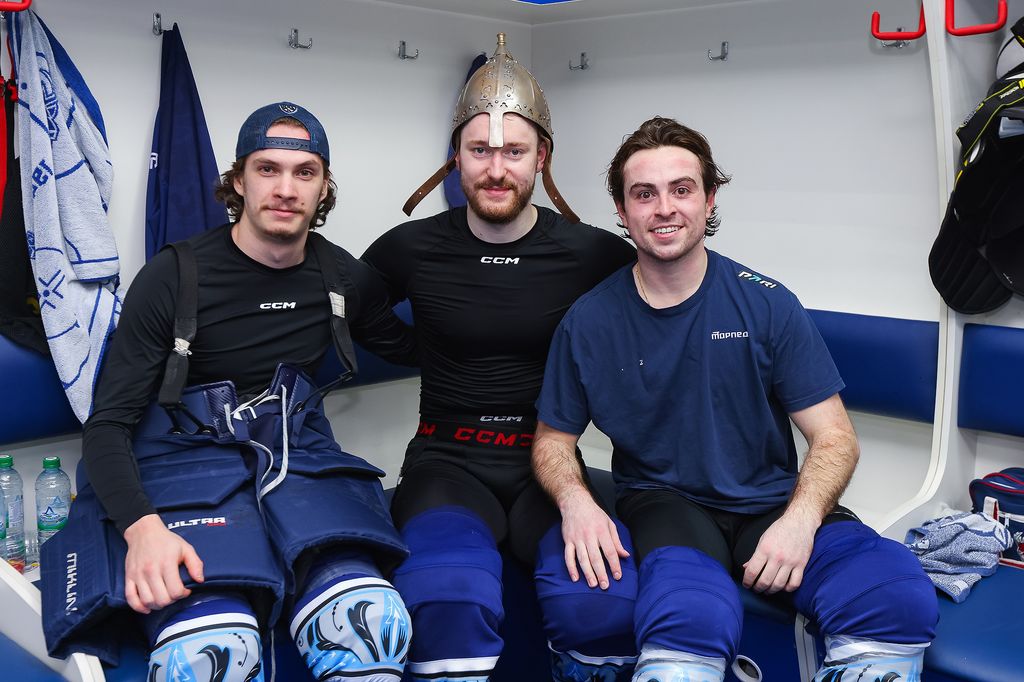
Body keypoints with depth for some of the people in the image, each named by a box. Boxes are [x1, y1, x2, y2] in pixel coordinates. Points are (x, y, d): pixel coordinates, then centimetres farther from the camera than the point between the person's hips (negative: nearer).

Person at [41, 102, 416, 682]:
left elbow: (413, 348, 26)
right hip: (189, 455, -2)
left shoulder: (344, 279, 8)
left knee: (374, 623, -29)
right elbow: (109, 423, -6)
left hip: (297, 454, 3)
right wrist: (141, 525, -24)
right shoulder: (176, 276, -3)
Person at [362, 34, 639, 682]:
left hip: (548, 465, 1)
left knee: (608, 602, -30)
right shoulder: (412, 248, 3)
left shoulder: (592, 253, 0)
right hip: (450, 463, 0)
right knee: (451, 598, -35)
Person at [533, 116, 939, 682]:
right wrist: (574, 499, -15)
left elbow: (834, 437, -1)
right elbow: (553, 439, 8)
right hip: (663, 501, -1)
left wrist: (800, 518, -20)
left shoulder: (767, 305, -2)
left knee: (902, 599, -27)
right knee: (692, 617, -37)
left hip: (771, 498, 2)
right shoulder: (589, 321, 0)